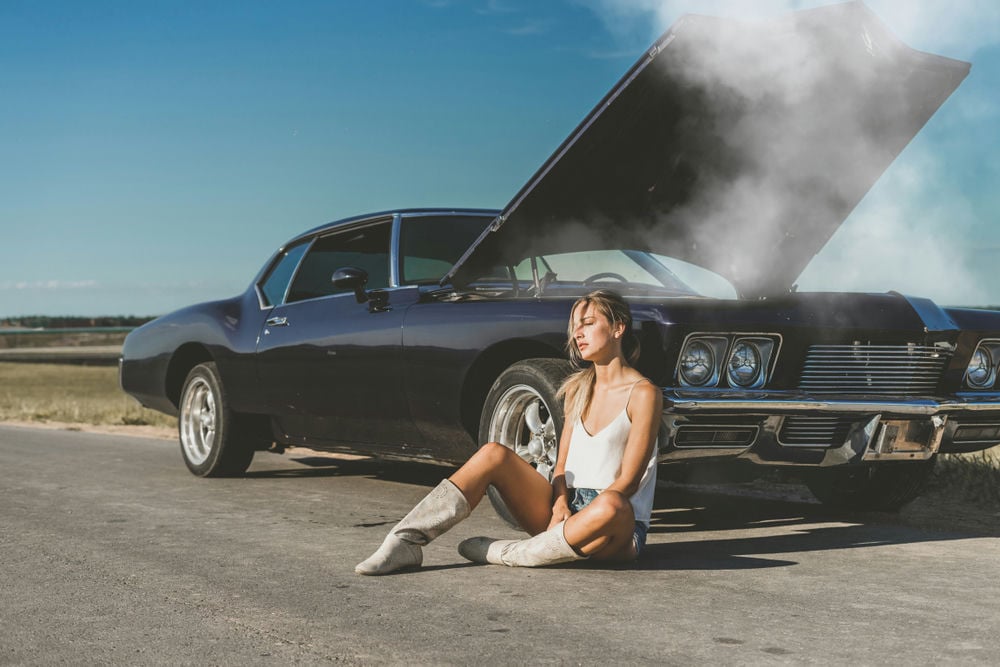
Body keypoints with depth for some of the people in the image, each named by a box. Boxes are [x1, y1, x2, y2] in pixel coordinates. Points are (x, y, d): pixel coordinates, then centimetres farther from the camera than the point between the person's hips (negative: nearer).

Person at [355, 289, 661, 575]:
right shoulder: (578, 389, 15)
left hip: (619, 531, -5)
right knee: (493, 454, -15)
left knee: (611, 507, -42)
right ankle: (405, 542, -24)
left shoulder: (643, 394, -6)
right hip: (568, 506, 6)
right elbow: (562, 463, 10)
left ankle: (505, 554, -26)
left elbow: (628, 481, -11)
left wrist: (579, 516, -20)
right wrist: (560, 504, -10)